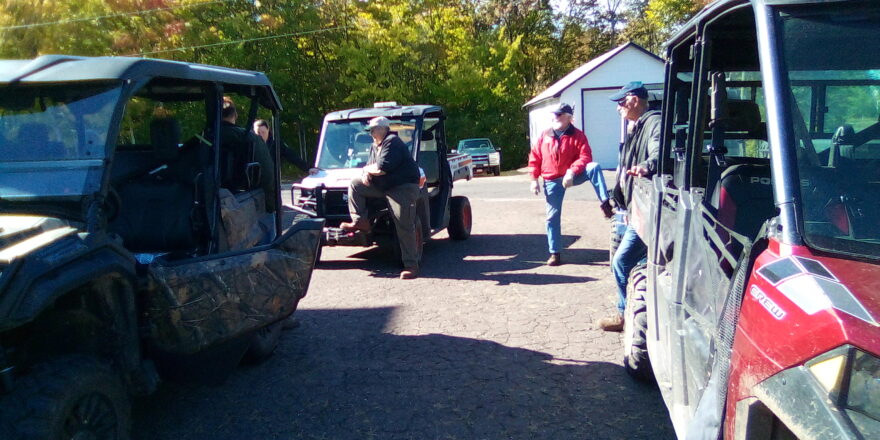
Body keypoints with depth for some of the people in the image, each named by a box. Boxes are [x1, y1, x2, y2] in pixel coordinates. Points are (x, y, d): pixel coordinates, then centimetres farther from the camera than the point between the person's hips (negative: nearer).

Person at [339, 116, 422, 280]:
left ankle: (411, 265, -10)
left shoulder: (392, 142, -16)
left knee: (404, 227, -13)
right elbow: (369, 166, 18)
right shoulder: (374, 147, 15)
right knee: (355, 184, 4)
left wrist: (368, 168, -5)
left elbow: (382, 168, -25)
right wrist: (366, 173, -7)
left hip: (403, 187, -9)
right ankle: (360, 221, 2)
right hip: (382, 186, 9)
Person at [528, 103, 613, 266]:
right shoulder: (545, 136, 4)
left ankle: (605, 204, -34)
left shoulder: (577, 135, -5)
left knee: (594, 167, -30)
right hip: (552, 181, 2)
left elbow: (585, 157, -15)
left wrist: (572, 172, -30)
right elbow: (534, 158, 7)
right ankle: (554, 254, 11)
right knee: (552, 216, 1)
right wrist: (534, 179, -1)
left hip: (572, 176, -2)